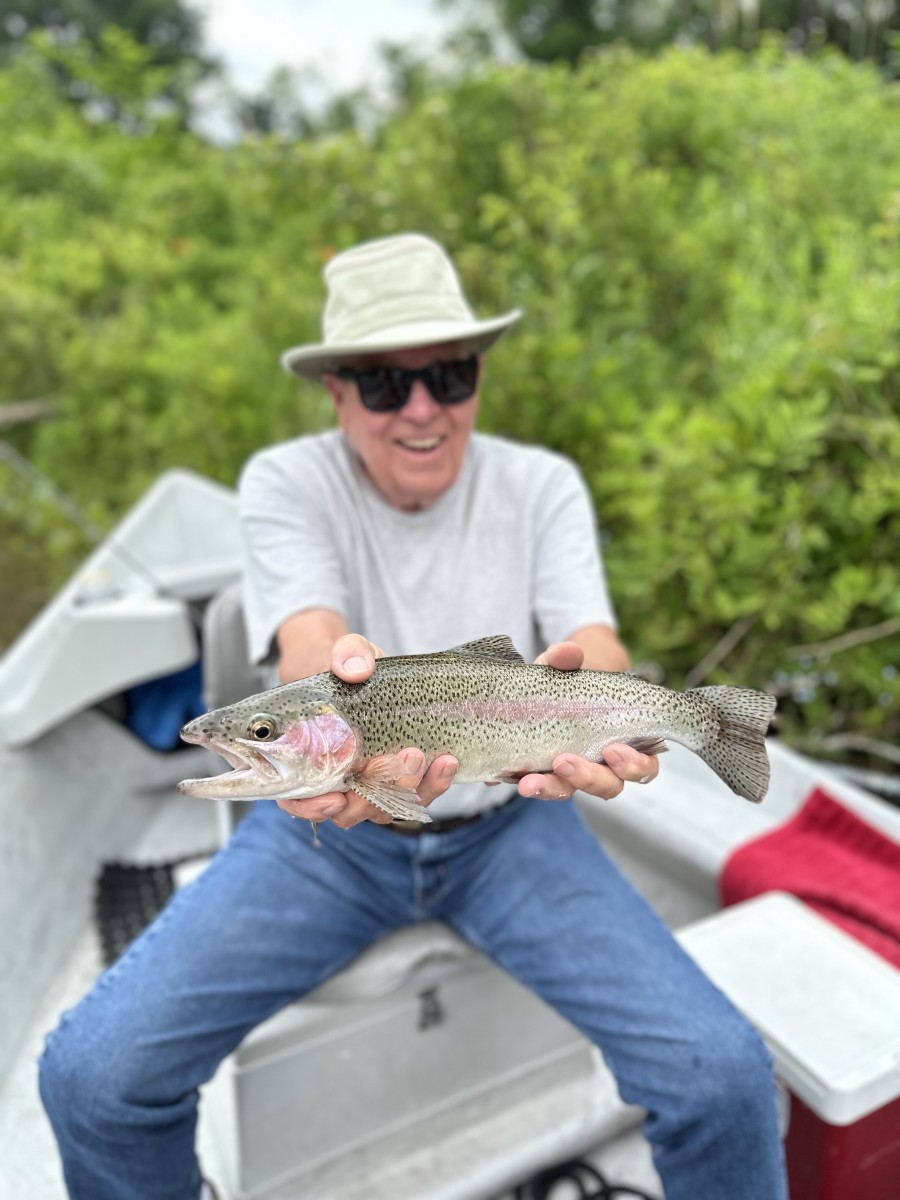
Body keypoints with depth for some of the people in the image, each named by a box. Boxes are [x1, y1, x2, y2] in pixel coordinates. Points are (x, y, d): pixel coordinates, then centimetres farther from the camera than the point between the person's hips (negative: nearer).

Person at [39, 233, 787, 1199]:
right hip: (327, 825, 0)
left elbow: (597, 643, -13)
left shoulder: (541, 484, -1)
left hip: (507, 824, 1)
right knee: (91, 1073, -13)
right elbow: (308, 638, -21)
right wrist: (341, 684, -47)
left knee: (724, 1077, -15)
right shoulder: (286, 482, -5)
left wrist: (580, 689, -39)